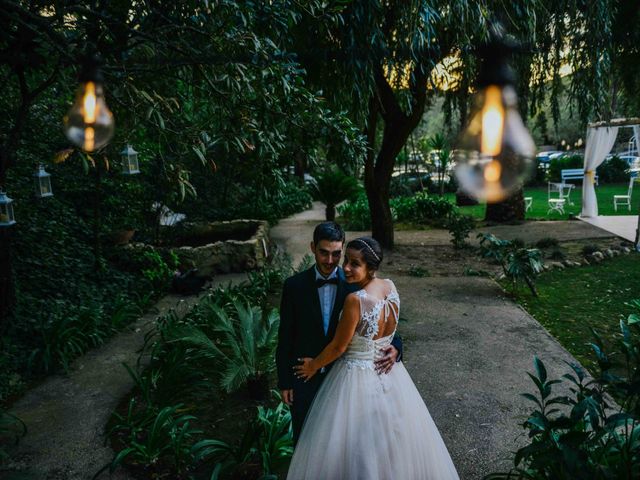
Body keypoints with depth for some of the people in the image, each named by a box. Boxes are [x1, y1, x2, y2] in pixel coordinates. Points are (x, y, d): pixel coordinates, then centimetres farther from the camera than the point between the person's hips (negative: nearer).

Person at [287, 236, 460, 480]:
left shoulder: (355, 300, -28)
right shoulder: (391, 287, -7)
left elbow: (338, 347, -16)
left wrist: (314, 365, 1)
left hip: (358, 379, -7)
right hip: (390, 376, 7)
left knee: (354, 445, 14)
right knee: (390, 440, 26)